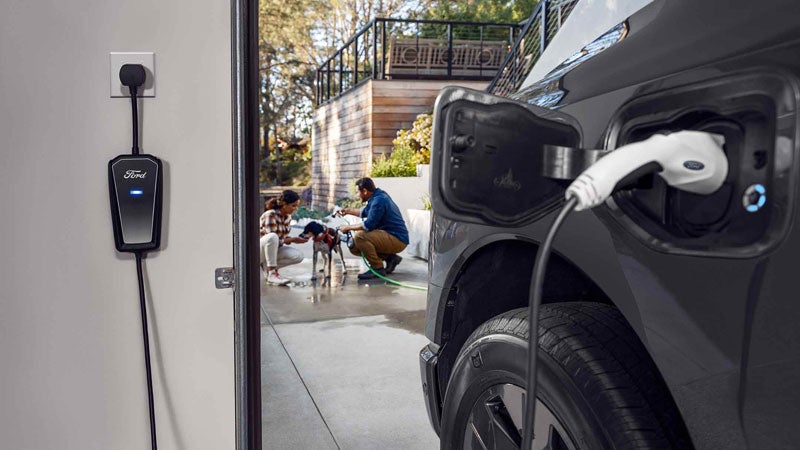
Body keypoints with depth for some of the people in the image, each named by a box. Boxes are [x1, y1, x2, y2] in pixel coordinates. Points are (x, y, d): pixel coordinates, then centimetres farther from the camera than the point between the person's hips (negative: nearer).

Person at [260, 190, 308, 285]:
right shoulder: (270, 215, -23)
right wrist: (293, 239, -24)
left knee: (299, 256, -16)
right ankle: (272, 274, -28)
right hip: (258, 249, -7)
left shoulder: (288, 217, 2)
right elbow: (274, 239, -26)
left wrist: (293, 239, -13)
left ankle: (269, 266, 2)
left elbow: (284, 238, 6)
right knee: (272, 237, -39)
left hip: (273, 250, 7)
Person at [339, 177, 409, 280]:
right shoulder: (377, 197, 12)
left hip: (397, 240, -10)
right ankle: (390, 257, 10)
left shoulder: (379, 200, -19)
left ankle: (377, 268, -14)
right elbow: (364, 212, 32)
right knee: (354, 247, 8)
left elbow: (368, 225, -22)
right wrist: (348, 211, 31)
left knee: (360, 237, -28)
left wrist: (348, 227, -10)